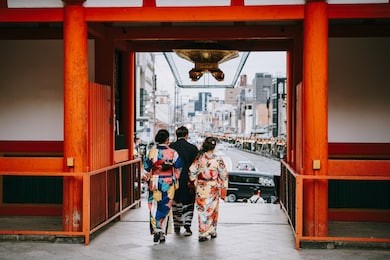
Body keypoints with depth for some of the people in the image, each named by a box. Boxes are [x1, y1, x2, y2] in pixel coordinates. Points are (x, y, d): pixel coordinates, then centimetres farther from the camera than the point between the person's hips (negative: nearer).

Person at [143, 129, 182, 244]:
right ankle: (162, 233, 12)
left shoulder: (152, 151, -6)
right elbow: (178, 169, -2)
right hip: (168, 184, 0)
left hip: (154, 183, 0)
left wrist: (147, 179, 12)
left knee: (154, 207, 10)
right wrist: (175, 180, 13)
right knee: (165, 207, 9)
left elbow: (147, 168, -2)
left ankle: (155, 231, 1)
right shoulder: (172, 152, -8)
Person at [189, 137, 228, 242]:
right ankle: (212, 231, 24)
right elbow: (223, 175, -5)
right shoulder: (218, 159, -10)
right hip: (213, 188, 0)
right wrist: (223, 188, 6)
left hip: (200, 187, 0)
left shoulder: (199, 158, -9)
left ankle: (203, 233, 9)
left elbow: (192, 171, -5)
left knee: (202, 210, 8)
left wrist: (194, 181, 12)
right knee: (211, 210, 14)